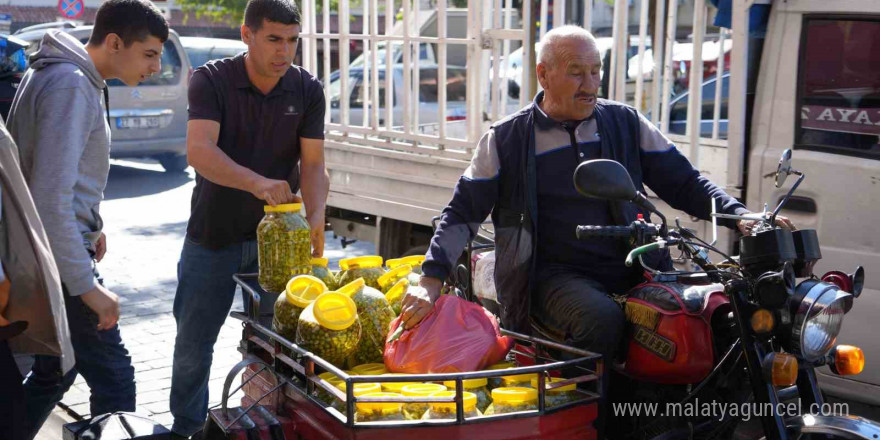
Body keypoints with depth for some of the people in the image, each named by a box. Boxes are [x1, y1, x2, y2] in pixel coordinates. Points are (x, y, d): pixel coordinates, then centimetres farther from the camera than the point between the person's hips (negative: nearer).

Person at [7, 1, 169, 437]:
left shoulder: (70, 76, 11)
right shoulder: (71, 86, -21)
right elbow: (50, 197, -26)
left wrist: (87, 226, 20)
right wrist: (87, 286, -25)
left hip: (51, 255, 10)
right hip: (57, 260, -10)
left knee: (54, 370, 19)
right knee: (114, 376, -4)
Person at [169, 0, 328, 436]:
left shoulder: (307, 90, -4)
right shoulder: (211, 80, -12)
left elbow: (313, 165, -9)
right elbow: (200, 150, -27)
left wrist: (316, 218, -28)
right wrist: (257, 182, -44)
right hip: (212, 237, -1)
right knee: (194, 339, 10)